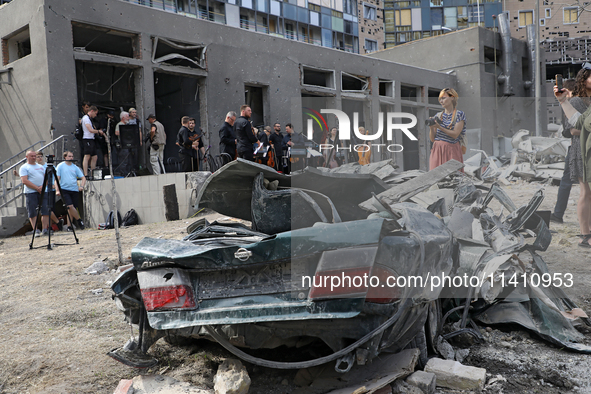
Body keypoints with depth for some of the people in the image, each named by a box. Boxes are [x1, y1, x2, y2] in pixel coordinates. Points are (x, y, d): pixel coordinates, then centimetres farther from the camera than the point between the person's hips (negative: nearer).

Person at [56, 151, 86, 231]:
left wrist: (81, 186, -7)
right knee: (70, 206, -19)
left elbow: (83, 178, 11)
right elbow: (57, 179, 0)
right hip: (64, 190, -3)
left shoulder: (75, 167, 12)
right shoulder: (60, 166, 4)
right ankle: (79, 220, -1)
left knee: (72, 209, 3)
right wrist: (57, 190, -10)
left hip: (75, 190, 3)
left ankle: (69, 225, 13)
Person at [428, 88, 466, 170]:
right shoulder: (438, 116, 12)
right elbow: (432, 139, 9)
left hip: (451, 151, -3)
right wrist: (431, 128, -9)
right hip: (437, 150, 4)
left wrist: (439, 127, -18)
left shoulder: (459, 115, 2)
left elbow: (455, 134, -10)